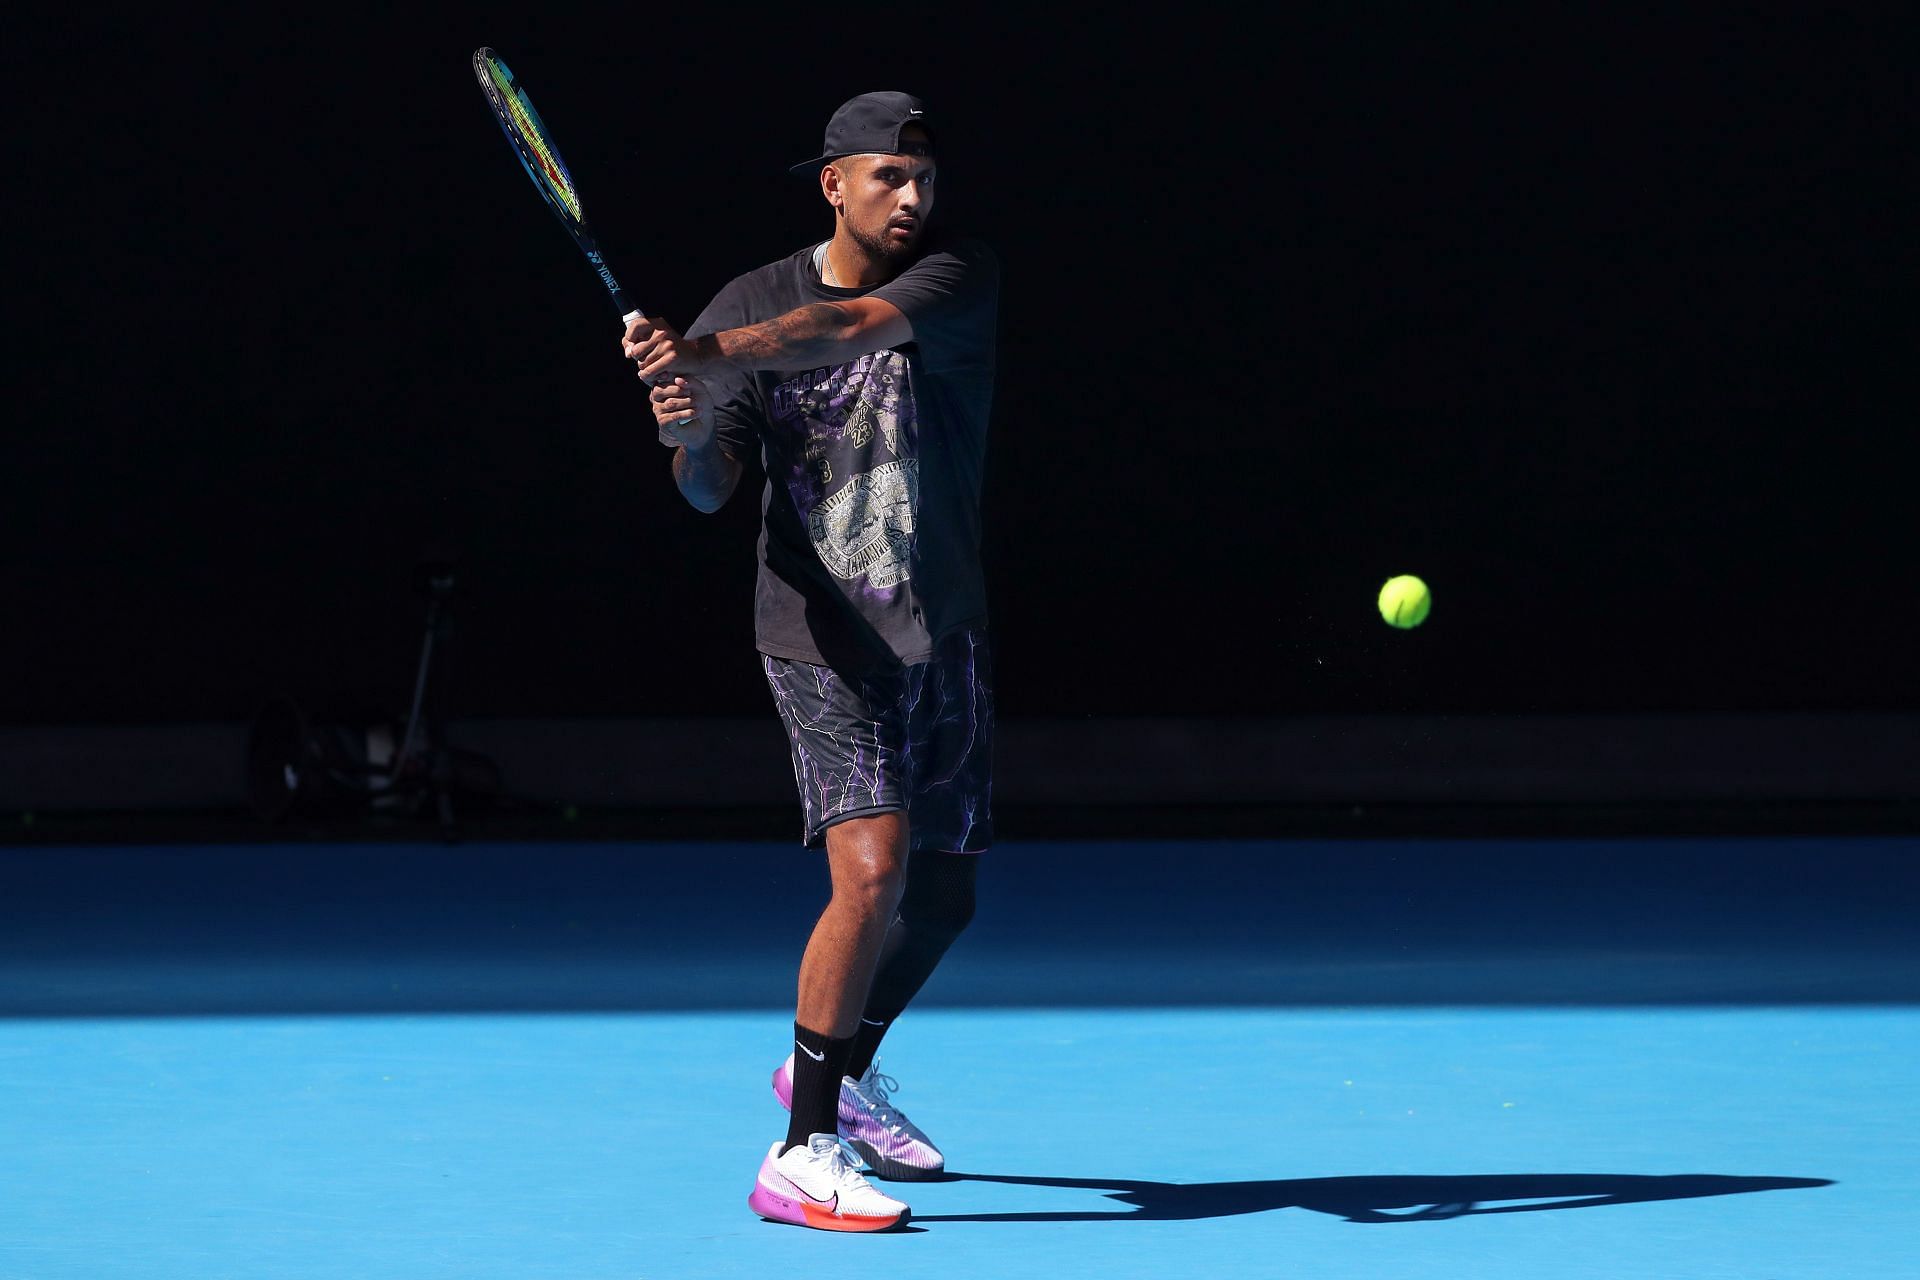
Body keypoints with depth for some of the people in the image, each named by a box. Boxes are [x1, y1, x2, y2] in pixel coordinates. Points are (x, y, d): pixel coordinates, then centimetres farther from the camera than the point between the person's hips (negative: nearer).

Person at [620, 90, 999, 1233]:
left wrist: (704, 354, -41)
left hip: (944, 635, 3)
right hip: (822, 636, -3)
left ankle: (838, 1066, 43)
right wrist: (688, 438, -28)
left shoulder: (959, 276, -6)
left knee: (942, 897, 15)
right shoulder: (748, 306, -1)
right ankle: (803, 1155, -17)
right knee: (872, 870, -22)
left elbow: (855, 323, -27)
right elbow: (709, 489, -5)